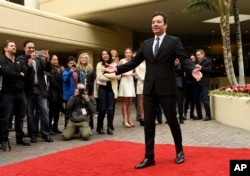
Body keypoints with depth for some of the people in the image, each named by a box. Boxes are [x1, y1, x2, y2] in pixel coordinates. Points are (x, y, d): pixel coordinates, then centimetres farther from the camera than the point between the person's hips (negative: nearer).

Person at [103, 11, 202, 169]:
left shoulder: (174, 41, 1)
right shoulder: (146, 44, 14)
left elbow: (184, 59, -9)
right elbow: (134, 62, 13)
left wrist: (193, 69, -29)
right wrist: (117, 69, 2)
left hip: (167, 88, -4)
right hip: (149, 89, 5)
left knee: (172, 120, 7)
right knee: (148, 123, 5)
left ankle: (180, 151, 29)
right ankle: (149, 157, 15)